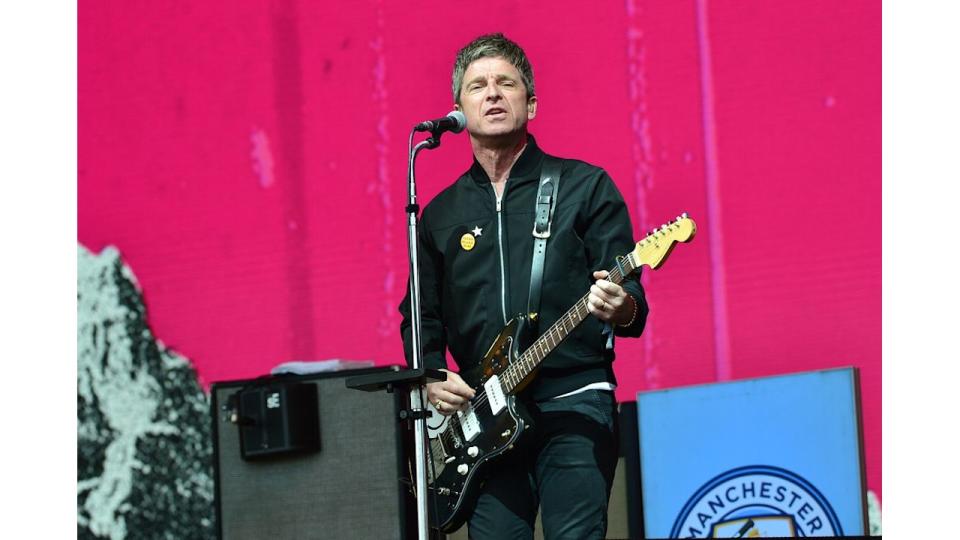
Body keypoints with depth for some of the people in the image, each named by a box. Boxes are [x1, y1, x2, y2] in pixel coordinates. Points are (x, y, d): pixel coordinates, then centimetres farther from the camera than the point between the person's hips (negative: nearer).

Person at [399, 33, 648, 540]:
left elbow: (631, 301, -1)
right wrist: (430, 377, 2)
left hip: (574, 406, -4)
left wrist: (621, 308, -24)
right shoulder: (441, 213, 16)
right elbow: (421, 318, 21)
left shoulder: (585, 187, 4)